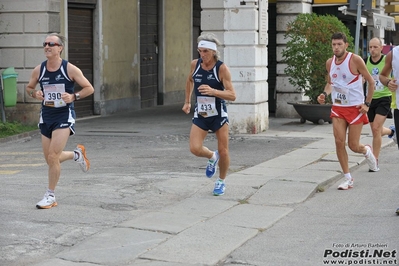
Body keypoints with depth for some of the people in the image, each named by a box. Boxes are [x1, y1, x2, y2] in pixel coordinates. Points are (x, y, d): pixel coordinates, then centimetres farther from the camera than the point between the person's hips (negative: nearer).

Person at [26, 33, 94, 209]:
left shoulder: (70, 69, -11)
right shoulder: (39, 70, 0)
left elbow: (89, 88, -4)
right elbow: (29, 87, 15)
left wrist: (73, 97, -21)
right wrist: (34, 94, -8)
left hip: (64, 116, -5)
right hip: (46, 116, 5)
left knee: (53, 157, -14)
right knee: (50, 159, 10)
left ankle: (50, 196, 2)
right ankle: (76, 154, 41)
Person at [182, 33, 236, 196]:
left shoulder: (222, 68, -15)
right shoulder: (195, 64, -3)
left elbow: (232, 95, -20)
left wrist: (213, 91, -34)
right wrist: (187, 101, 20)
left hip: (219, 115, -3)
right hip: (200, 115, 3)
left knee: (223, 152, 3)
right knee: (195, 149, -13)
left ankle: (221, 181, 30)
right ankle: (212, 157, 22)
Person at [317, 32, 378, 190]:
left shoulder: (355, 60, -12)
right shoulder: (329, 63, 3)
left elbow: (371, 82, -5)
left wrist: (367, 104, -10)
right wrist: (324, 94, -1)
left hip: (356, 107, -4)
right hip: (338, 108, 4)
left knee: (353, 146, -2)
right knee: (339, 142, -8)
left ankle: (366, 151, 36)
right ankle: (348, 178, 3)